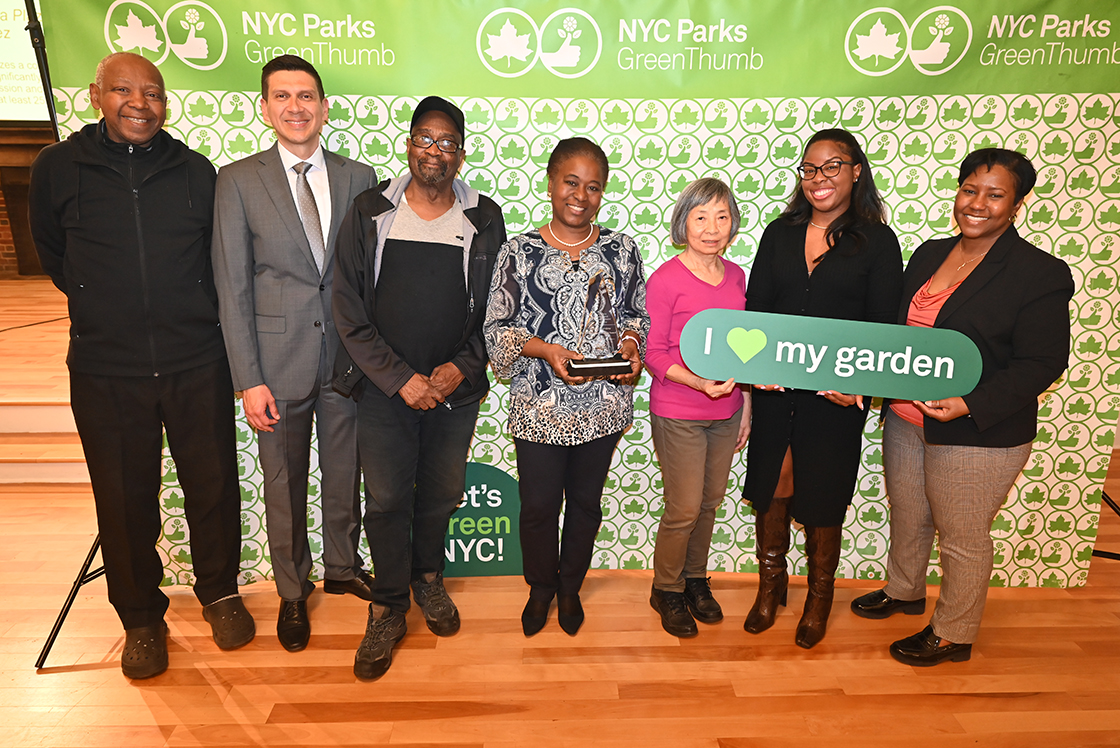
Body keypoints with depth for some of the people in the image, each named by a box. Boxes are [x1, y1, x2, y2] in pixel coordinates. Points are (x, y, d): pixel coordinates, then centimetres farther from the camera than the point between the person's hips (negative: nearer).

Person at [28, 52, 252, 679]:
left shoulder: (196, 171, 3)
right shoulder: (58, 168, 2)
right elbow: (53, 257, 15)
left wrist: (192, 315, 10)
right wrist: (106, 309, 14)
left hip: (197, 364, 1)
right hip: (105, 370, 0)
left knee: (214, 486, 9)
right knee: (125, 502, 9)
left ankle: (220, 593, 33)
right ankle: (141, 618, 31)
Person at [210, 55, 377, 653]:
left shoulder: (358, 177, 4)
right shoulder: (239, 180, -2)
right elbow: (232, 288, -4)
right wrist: (249, 380, -9)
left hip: (346, 357, 2)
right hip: (278, 361, -1)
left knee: (344, 473, 16)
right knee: (284, 484, 12)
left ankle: (342, 569, 40)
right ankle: (292, 591, 35)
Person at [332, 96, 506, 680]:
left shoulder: (485, 220, 2)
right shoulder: (369, 212, 0)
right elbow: (348, 308, -3)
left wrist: (461, 368, -9)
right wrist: (399, 377, -11)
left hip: (456, 386, 1)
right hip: (384, 387, -1)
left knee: (442, 493, 13)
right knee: (386, 499, 3)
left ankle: (428, 577, 40)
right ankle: (389, 608, 24)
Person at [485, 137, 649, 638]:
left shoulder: (621, 249, 2)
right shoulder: (520, 252, -5)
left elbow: (637, 313, 12)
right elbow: (497, 326, -3)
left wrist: (630, 344, -9)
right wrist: (545, 349, -18)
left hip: (603, 404, 2)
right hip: (540, 406, -2)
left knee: (585, 502, 17)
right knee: (538, 506, 10)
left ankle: (570, 588, 42)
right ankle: (541, 587, 40)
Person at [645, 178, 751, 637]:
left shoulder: (736, 276, 5)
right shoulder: (665, 280, -13)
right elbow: (652, 353, -11)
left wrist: (746, 406, 13)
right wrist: (698, 381, -25)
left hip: (726, 412, 6)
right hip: (678, 414, -5)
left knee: (710, 502, 16)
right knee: (684, 509, 2)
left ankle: (696, 579, 38)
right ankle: (666, 590, 26)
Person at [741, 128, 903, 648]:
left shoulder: (878, 241, 0)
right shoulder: (780, 233, 8)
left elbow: (882, 327, -4)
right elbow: (754, 308, 3)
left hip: (836, 396, -2)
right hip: (772, 390, 3)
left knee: (821, 501, 10)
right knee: (770, 492, 12)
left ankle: (819, 596, 35)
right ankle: (771, 585, 36)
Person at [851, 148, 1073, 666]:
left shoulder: (1041, 274, -13)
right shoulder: (929, 254, 6)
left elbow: (1042, 364, -16)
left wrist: (968, 405, -27)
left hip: (978, 435, -6)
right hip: (905, 419, 6)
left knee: (962, 539, 10)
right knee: (907, 517, 23)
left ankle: (953, 635, 32)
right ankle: (904, 591, 48)